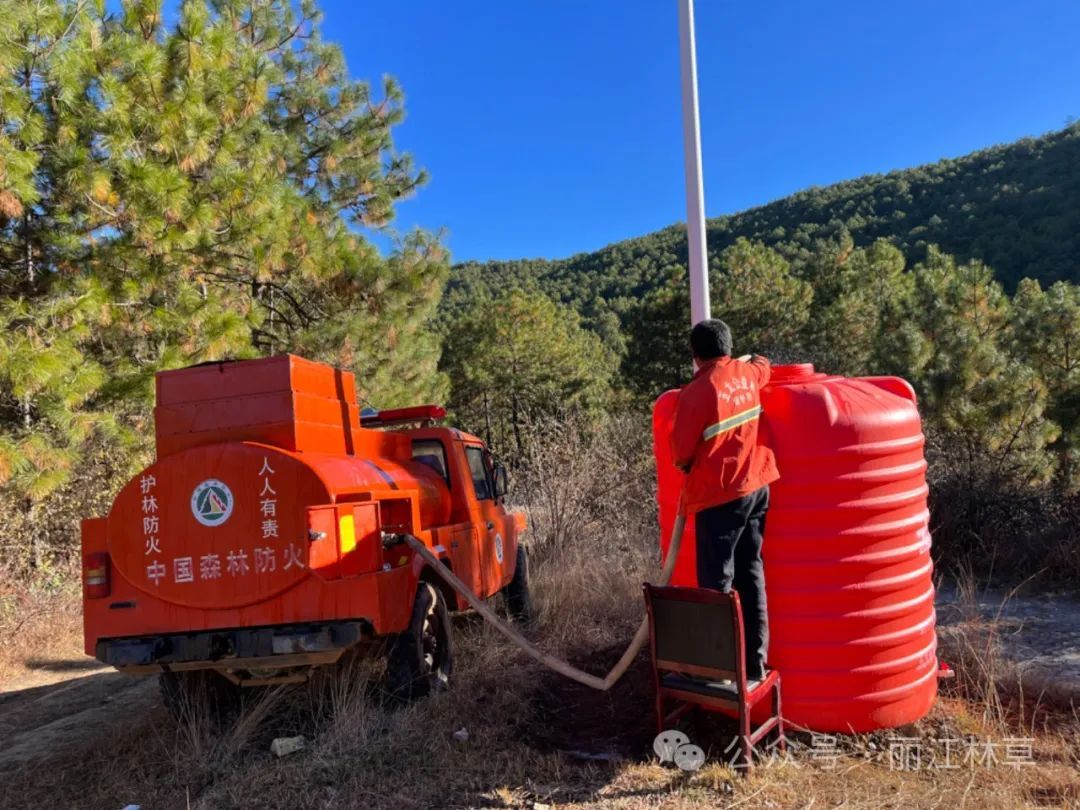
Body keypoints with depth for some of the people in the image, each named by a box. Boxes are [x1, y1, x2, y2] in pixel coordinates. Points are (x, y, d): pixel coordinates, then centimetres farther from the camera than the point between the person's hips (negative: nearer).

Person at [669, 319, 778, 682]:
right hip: (756, 486, 7)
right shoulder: (746, 375, 3)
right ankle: (754, 661, 22)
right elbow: (762, 364, 29)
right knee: (751, 574, 14)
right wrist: (741, 360, 44)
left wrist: (689, 466, 9)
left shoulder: (696, 392, -16)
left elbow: (681, 454, -11)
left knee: (717, 583, 1)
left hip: (719, 495, -7)